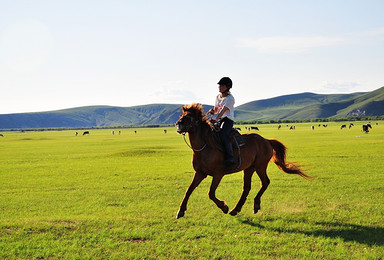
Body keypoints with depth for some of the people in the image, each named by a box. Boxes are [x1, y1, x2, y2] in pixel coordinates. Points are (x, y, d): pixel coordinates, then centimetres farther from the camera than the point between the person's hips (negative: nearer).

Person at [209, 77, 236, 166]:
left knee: (223, 134, -32)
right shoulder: (218, 97, 18)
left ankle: (230, 157, -33)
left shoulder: (230, 98, -7)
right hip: (219, 120, 8)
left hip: (228, 119, -8)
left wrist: (215, 120, -28)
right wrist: (212, 111, -1)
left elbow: (223, 110, -18)